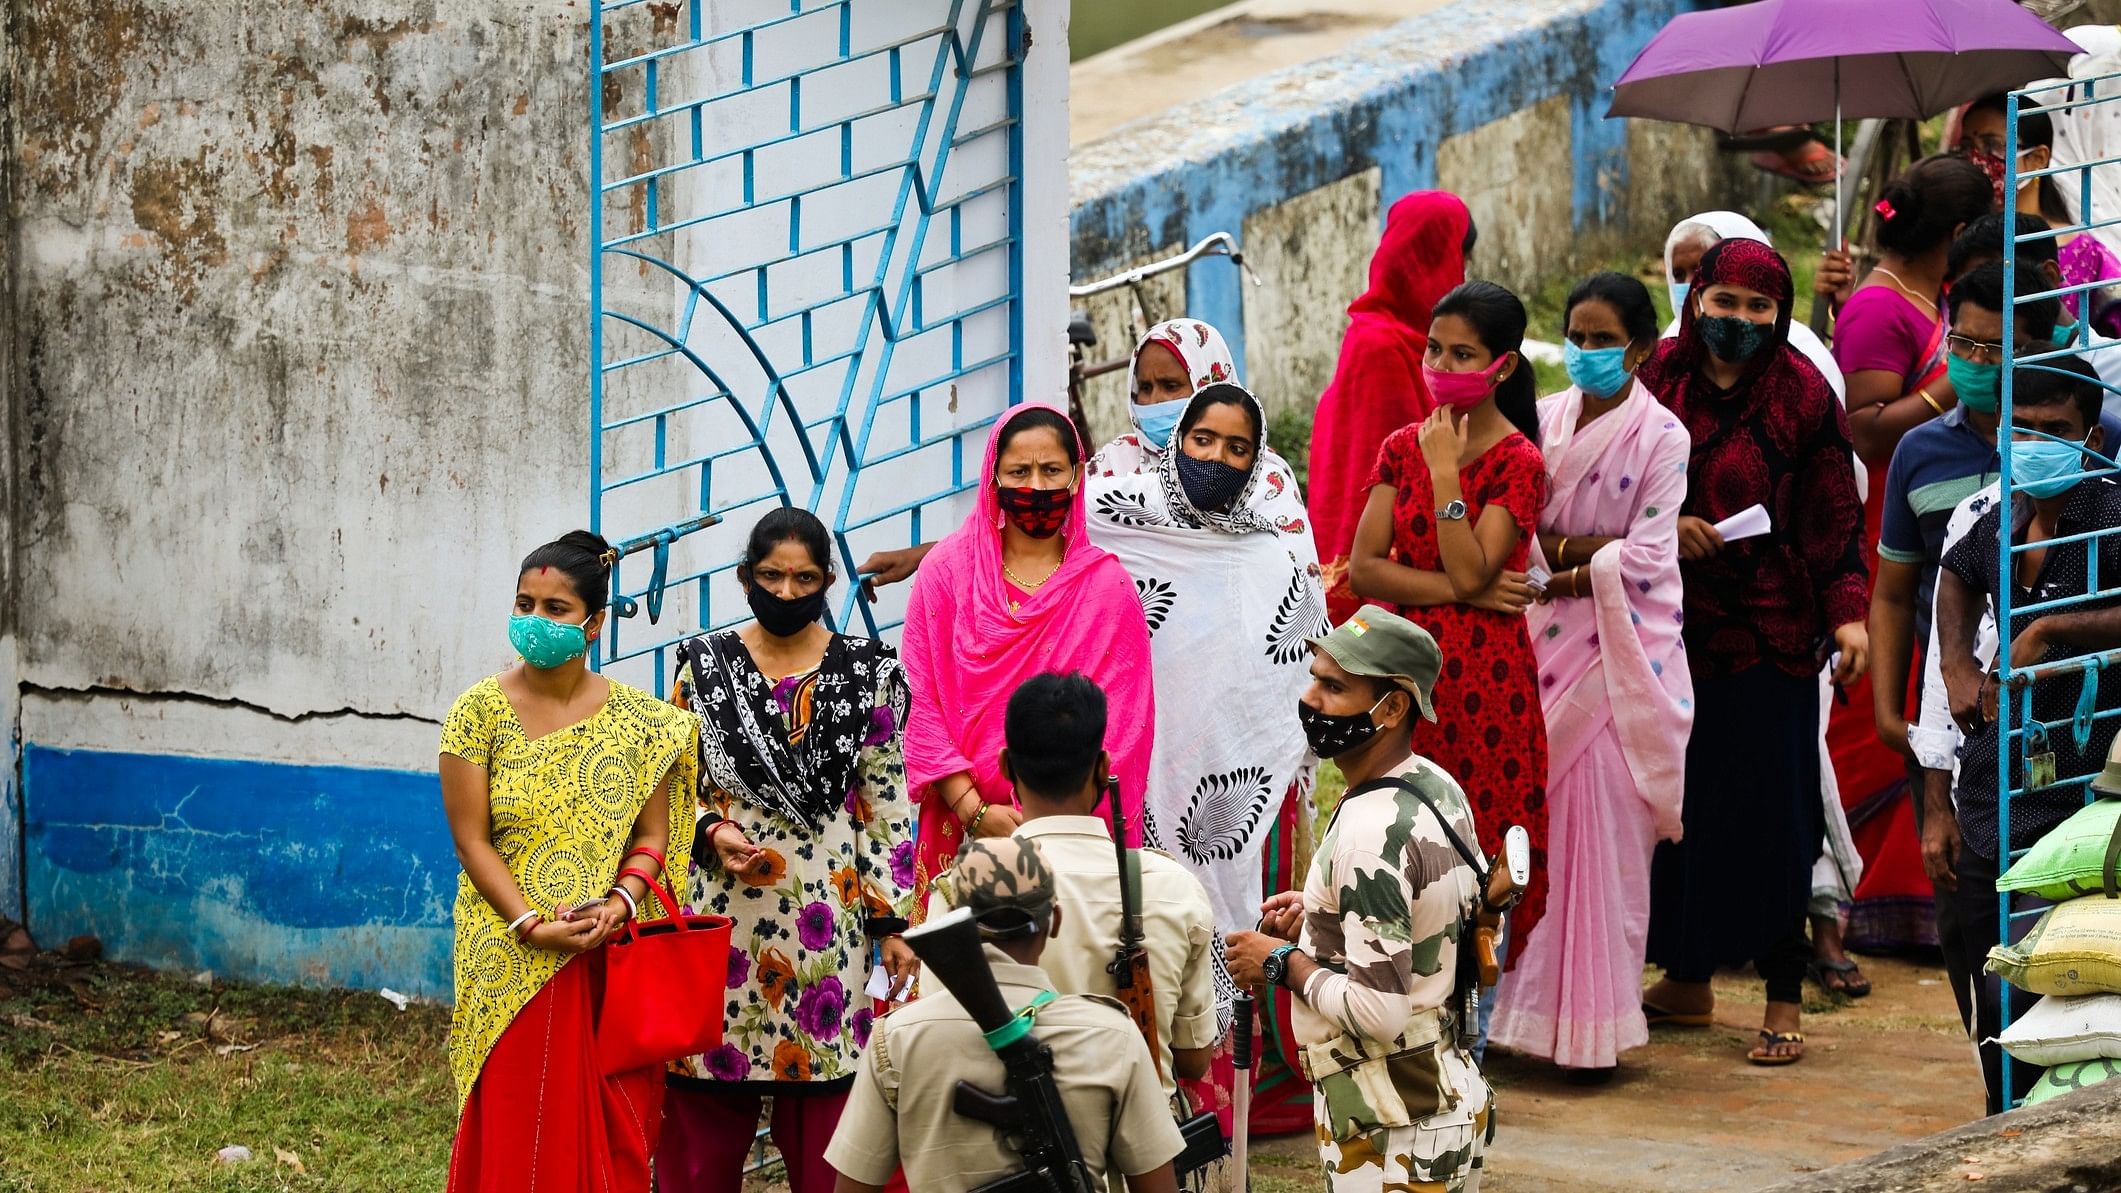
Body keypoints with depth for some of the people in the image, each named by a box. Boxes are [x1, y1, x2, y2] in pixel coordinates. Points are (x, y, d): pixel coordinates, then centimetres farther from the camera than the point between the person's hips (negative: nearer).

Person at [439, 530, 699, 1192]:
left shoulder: (638, 719, 4)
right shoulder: (480, 710, -1)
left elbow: (652, 834, 3)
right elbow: (471, 839, -4)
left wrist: (622, 900, -16)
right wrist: (530, 924, -15)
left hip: (615, 958, 2)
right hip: (514, 962, -1)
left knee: (615, 1133, 3)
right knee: (517, 1133, 0)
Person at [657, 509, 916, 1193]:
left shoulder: (867, 673, 4)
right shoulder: (704, 665, 5)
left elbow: (886, 805, 4)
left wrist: (893, 924, 0)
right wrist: (712, 832, -11)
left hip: (828, 915, -1)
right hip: (721, 907, 1)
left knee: (824, 1122, 1)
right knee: (704, 1123, 2)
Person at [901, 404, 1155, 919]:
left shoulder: (1107, 587, 3)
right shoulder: (947, 571, 3)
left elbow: (1122, 724, -1)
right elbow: (922, 704, -1)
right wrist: (974, 810, -11)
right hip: (962, 830, 0)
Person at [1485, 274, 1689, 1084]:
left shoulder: (1660, 437, -3)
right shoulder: (1541, 423, 9)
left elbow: (1647, 559, -10)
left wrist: (1558, 573, -12)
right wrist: (1585, 544, -10)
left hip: (1619, 652, -4)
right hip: (1541, 648, 4)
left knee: (1603, 833, -5)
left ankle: (1593, 1027, 0)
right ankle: (1530, 1008, 7)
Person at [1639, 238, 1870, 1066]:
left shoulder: (1802, 396, -3)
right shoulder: (1658, 380, 4)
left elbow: (1834, 517, -3)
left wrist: (1847, 612, -13)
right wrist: (1664, 525, -8)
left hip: (1768, 634, -3)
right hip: (1669, 627, 3)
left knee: (1767, 814, -4)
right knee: (1675, 803, 7)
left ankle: (1784, 1001, 1)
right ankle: (1687, 980, 20)